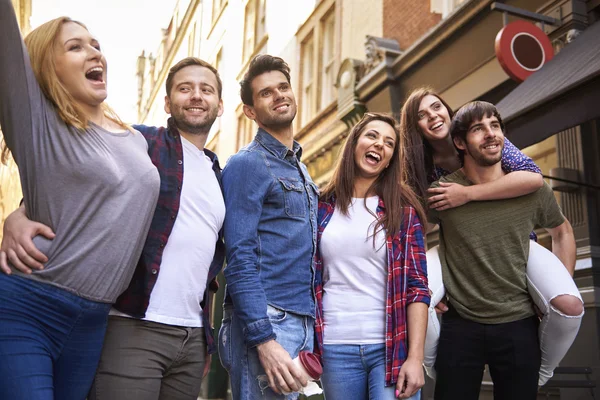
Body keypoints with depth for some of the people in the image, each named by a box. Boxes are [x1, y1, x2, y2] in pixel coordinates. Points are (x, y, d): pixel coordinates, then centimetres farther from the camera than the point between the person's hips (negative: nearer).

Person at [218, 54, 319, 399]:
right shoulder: (247, 164, -9)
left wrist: (309, 327, 14)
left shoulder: (299, 168, 17)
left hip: (303, 322, 8)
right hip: (266, 320, -8)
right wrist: (264, 339, -23)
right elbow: (240, 259, -16)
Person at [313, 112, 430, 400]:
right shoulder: (322, 208, 6)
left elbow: (417, 287, -3)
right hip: (335, 348, 2)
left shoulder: (403, 211, 2)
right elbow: (308, 280, 8)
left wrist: (415, 357, -11)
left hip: (392, 348, -1)